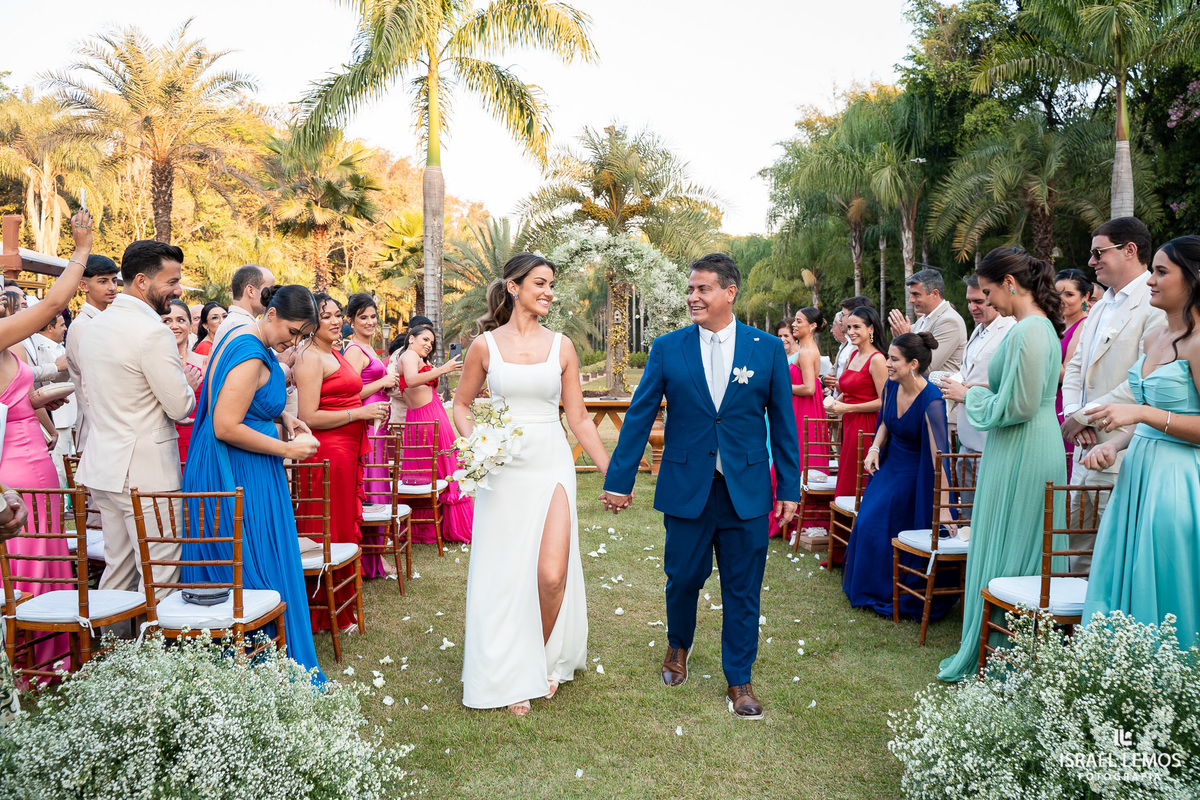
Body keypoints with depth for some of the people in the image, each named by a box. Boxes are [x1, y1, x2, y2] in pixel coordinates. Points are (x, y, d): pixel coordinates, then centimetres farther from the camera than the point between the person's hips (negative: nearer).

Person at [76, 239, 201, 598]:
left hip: (103, 465, 9)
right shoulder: (153, 332, -18)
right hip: (146, 470, -9)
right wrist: (188, 383, 6)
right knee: (160, 576, -2)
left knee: (118, 569, 17)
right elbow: (180, 407, -16)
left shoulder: (95, 325, 11)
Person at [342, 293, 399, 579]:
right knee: (370, 486, -7)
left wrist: (388, 384, 10)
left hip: (378, 423, 10)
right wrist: (384, 382, -11)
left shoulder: (367, 348, 18)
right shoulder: (354, 351, -11)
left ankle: (376, 550, 18)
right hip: (367, 423, -10)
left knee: (376, 485, 12)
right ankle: (372, 558, -2)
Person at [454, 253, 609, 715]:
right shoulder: (485, 345, 2)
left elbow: (578, 418, 7)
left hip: (551, 467, 0)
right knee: (503, 573, 4)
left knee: (552, 574, -9)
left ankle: (547, 659, 20)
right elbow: (462, 404, 11)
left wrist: (611, 472, 5)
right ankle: (513, 676, 23)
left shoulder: (562, 347, 4)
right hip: (502, 470, 0)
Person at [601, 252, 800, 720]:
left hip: (746, 491, 0)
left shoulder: (768, 349, 0)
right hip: (686, 487, 0)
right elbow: (639, 417, 1)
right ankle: (678, 645, 42)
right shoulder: (667, 348, 0)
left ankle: (739, 682, 25)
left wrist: (789, 488, 2)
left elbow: (782, 423, 4)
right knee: (683, 578, 11)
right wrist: (619, 480, 0)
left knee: (742, 590, 8)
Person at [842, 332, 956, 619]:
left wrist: (944, 508, -35)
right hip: (889, 465, 7)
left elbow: (938, 454, -33)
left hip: (914, 474, -7)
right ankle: (871, 591, 27)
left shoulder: (931, 400, -29)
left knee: (897, 530, -3)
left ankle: (891, 598, 19)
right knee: (869, 522, 6)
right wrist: (875, 448, -5)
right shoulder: (891, 386, -8)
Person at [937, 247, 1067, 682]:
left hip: (1019, 458, -10)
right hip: (1029, 452, 10)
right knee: (1022, 555, 15)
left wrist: (970, 396, -8)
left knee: (1003, 555, 0)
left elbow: (1017, 407, -21)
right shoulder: (1042, 326, 13)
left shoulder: (1027, 331, -19)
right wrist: (978, 391, 12)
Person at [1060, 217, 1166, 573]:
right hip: (1086, 447, 9)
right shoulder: (1099, 308, 19)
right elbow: (1075, 368, 18)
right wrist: (1072, 411, -1)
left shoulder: (1157, 305, -11)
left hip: (1122, 451, -9)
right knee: (1080, 550, 15)